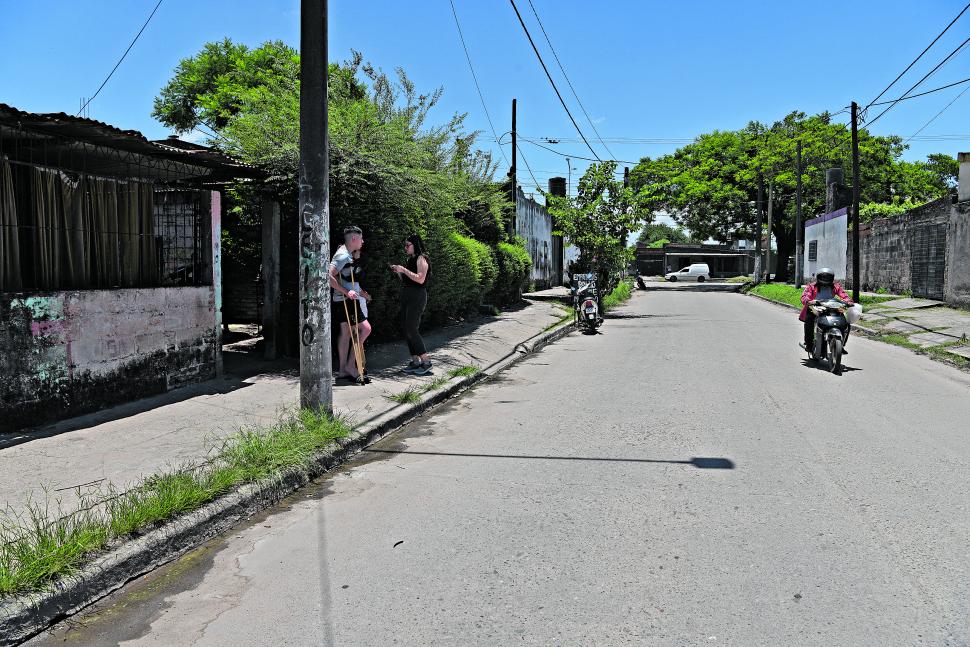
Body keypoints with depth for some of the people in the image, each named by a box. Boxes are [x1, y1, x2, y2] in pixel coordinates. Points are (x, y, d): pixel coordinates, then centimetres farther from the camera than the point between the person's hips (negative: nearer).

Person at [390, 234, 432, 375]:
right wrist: (397, 272, 6)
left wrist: (404, 270, -18)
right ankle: (415, 361, 11)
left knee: (411, 329, -13)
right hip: (408, 297, 9)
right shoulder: (411, 259, 18)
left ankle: (426, 362, -8)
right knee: (407, 330, 6)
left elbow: (420, 279, -20)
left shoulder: (421, 259, -8)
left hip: (417, 297, -9)